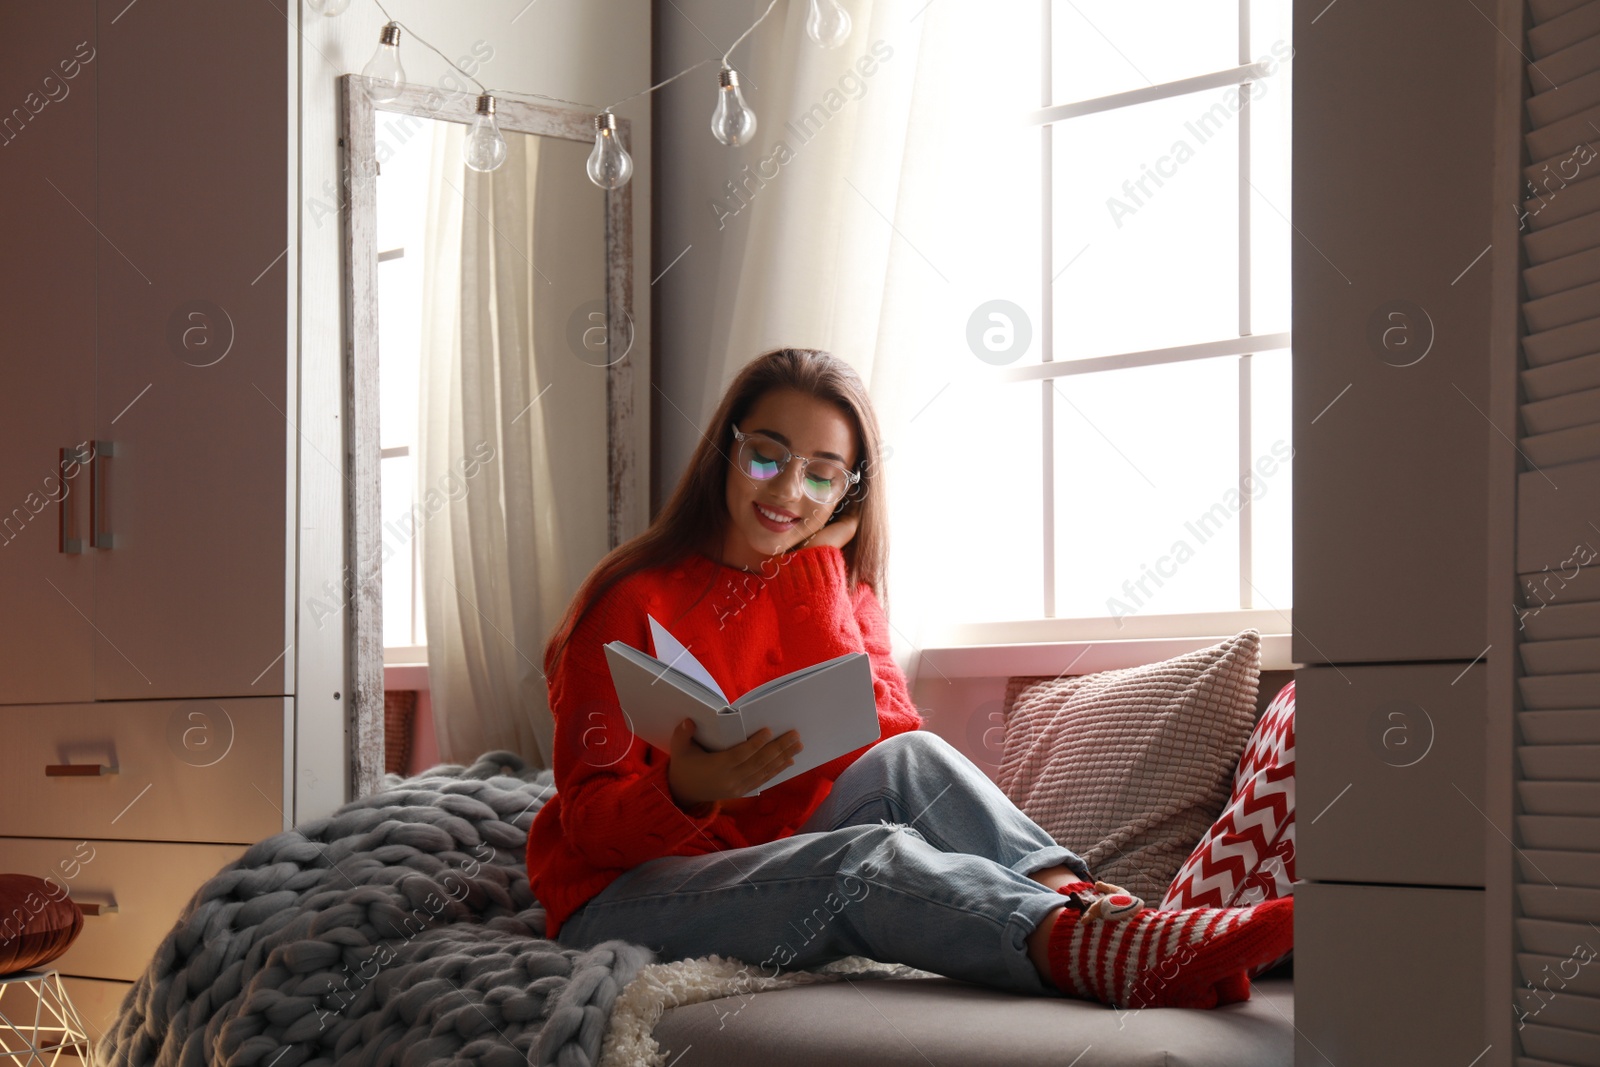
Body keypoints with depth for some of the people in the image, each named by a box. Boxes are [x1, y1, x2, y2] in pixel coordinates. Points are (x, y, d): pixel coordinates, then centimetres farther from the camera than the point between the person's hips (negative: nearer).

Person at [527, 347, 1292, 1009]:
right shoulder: (634, 599, -7)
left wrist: (815, 568, -11)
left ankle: (1090, 910, -42)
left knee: (910, 763, -21)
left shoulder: (837, 586, 10)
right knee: (872, 856, -32)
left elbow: (884, 735, -10)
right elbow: (591, 818, -13)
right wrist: (685, 791, -36)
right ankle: (1103, 954, -53)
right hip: (621, 896, -5)